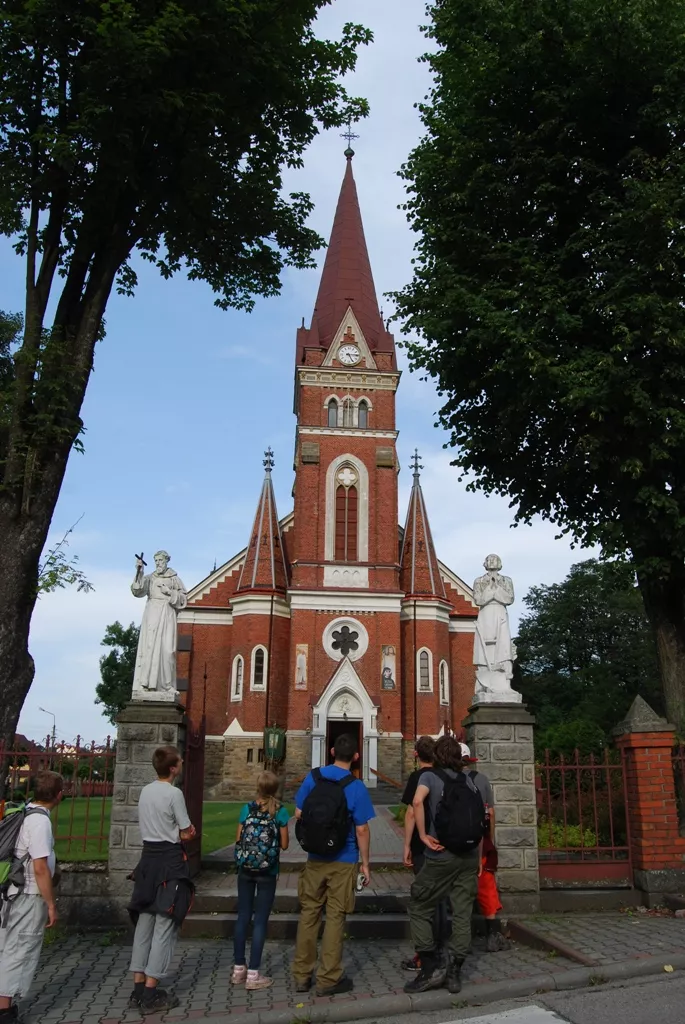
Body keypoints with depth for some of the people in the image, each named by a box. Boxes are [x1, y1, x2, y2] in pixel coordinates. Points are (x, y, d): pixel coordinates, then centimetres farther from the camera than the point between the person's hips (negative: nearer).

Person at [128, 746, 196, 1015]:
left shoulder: (145, 791, 8)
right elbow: (188, 832, -9)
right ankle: (150, 995, 2)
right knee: (165, 927, -1)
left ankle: (138, 990, 18)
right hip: (170, 861, -8)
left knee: (144, 923, 13)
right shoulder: (174, 793, -15)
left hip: (148, 858, 8)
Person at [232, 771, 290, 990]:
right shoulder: (280, 811, -9)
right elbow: (284, 844, -6)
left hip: (245, 869, 3)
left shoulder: (246, 809, -4)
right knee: (260, 921, 4)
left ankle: (238, 969, 22)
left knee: (243, 917, 13)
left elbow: (238, 840, 0)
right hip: (268, 872, -2)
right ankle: (253, 975, 6)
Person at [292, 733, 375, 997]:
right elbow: (362, 830, -12)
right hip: (343, 862, -3)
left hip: (315, 858, 3)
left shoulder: (313, 777, -4)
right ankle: (328, 979, 14)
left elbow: (298, 813, 2)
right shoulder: (357, 787, -14)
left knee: (308, 914, 13)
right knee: (335, 917, 6)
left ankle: (301, 976, 21)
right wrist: (365, 864, -1)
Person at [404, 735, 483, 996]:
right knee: (462, 914, 10)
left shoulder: (430, 776, -2)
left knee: (419, 908, 8)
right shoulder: (469, 783, 11)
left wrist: (424, 836, -15)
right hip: (469, 857, 5)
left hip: (441, 856, -5)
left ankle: (432, 967, 6)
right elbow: (480, 823, 11)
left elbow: (418, 801, -23)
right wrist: (478, 859, 18)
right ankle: (454, 972, 12)